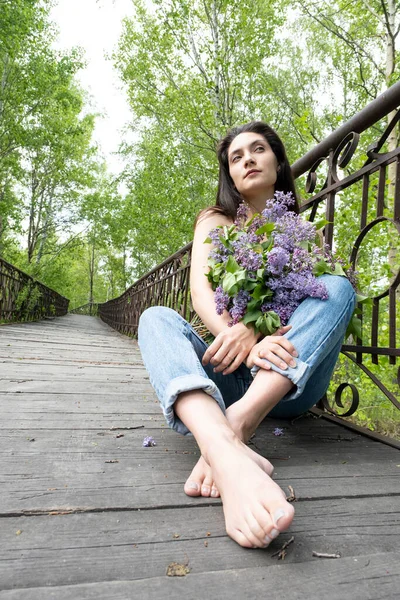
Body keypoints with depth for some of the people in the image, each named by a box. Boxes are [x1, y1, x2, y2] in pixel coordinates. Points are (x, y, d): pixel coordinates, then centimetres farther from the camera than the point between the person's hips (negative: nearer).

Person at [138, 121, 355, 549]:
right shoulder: (215, 221, 12)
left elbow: (306, 295, -3)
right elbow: (200, 288, -7)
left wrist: (251, 329, -25)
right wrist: (241, 342, -28)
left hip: (288, 383, 0)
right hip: (229, 374, 1)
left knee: (337, 287, -21)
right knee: (156, 317, -22)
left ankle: (235, 425, -42)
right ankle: (228, 457, -52)